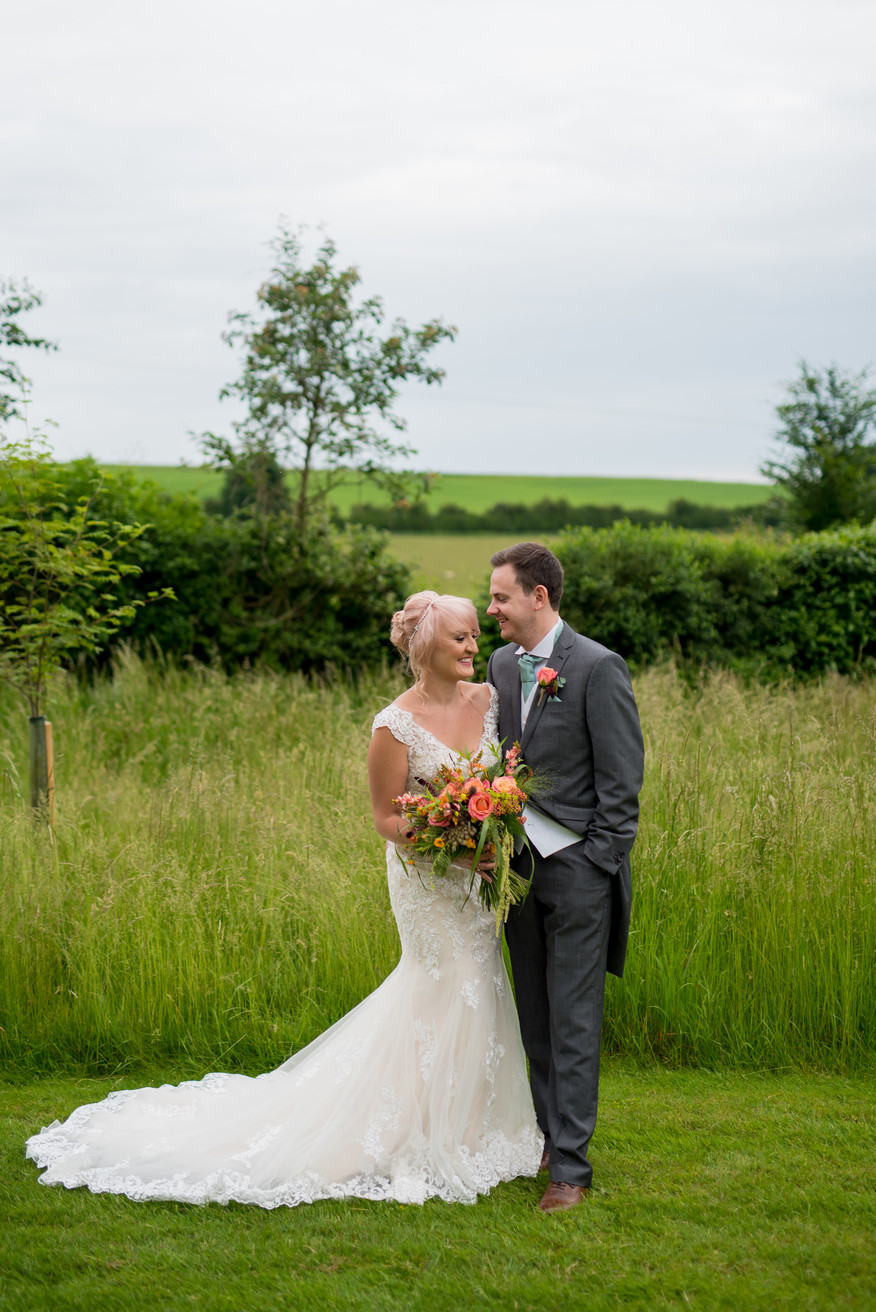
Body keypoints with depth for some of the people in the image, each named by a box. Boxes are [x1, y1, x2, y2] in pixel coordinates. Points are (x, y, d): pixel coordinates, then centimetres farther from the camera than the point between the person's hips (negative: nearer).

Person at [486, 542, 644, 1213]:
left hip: (578, 868, -7)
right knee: (536, 1019, 12)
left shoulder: (599, 668, -12)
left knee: (573, 1023, -3)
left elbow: (622, 780, -11)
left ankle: (571, 1166, 3)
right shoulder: (502, 664, 10)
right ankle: (546, 1138, 23)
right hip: (519, 865, 7)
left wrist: (595, 869, -13)